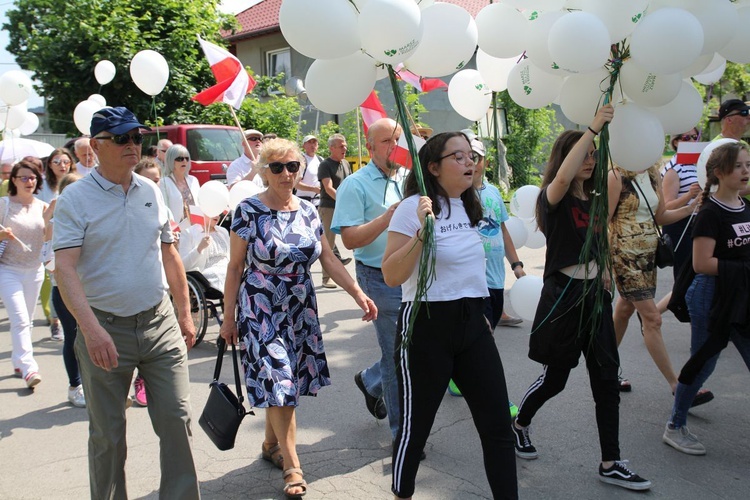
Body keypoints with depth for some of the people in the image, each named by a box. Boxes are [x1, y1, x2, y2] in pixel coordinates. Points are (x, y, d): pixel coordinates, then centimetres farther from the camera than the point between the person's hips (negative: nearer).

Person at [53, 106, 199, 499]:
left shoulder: (151, 192, 7)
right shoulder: (75, 199, -7)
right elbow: (64, 268, -17)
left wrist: (185, 315, 14)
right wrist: (91, 328, -30)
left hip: (160, 323, 4)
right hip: (105, 330, -3)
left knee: (178, 422, 5)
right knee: (107, 435, 11)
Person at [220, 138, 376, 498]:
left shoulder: (308, 211, 3)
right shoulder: (249, 211, -10)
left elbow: (328, 259, 3)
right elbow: (235, 268, -7)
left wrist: (358, 293, -7)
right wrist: (229, 318, -7)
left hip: (300, 308, 5)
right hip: (262, 309, -4)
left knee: (278, 383, 14)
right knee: (279, 383, -6)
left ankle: (270, 445, 35)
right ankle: (292, 467, 5)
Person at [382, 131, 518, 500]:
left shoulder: (468, 206, 11)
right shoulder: (413, 207, -12)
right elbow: (391, 276, -18)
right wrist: (422, 231, -28)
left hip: (473, 322, 7)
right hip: (427, 324, -6)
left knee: (498, 424, 5)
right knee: (416, 425, 6)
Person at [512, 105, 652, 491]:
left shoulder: (593, 201, 10)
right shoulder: (553, 198, -11)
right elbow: (562, 178, -36)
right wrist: (593, 128, -35)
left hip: (595, 293, 7)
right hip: (563, 294, -7)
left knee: (607, 379, 5)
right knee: (555, 378, 6)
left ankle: (610, 464, 14)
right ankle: (520, 424, 35)